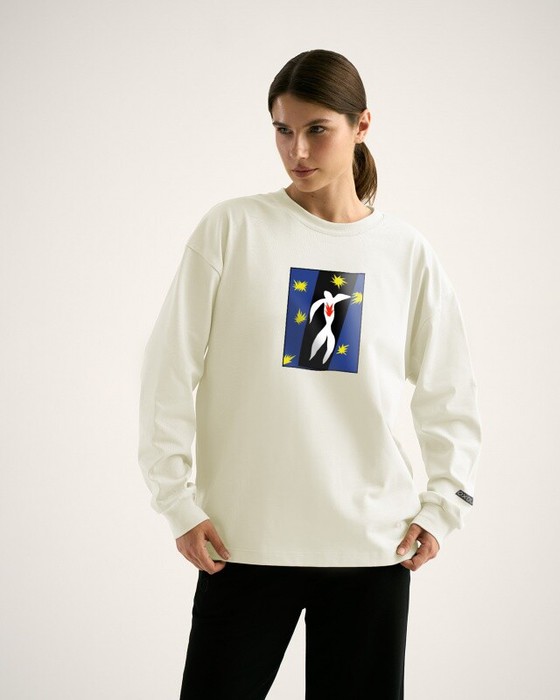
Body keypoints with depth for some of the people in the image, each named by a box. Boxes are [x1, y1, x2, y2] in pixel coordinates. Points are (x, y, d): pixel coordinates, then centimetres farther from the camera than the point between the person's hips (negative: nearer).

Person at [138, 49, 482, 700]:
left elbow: (449, 395, 14)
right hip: (244, 544, -2)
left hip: (375, 547, 2)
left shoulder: (407, 252, 6)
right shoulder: (232, 228, -1)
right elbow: (170, 372, -1)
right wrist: (179, 501, -5)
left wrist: (442, 505, 5)